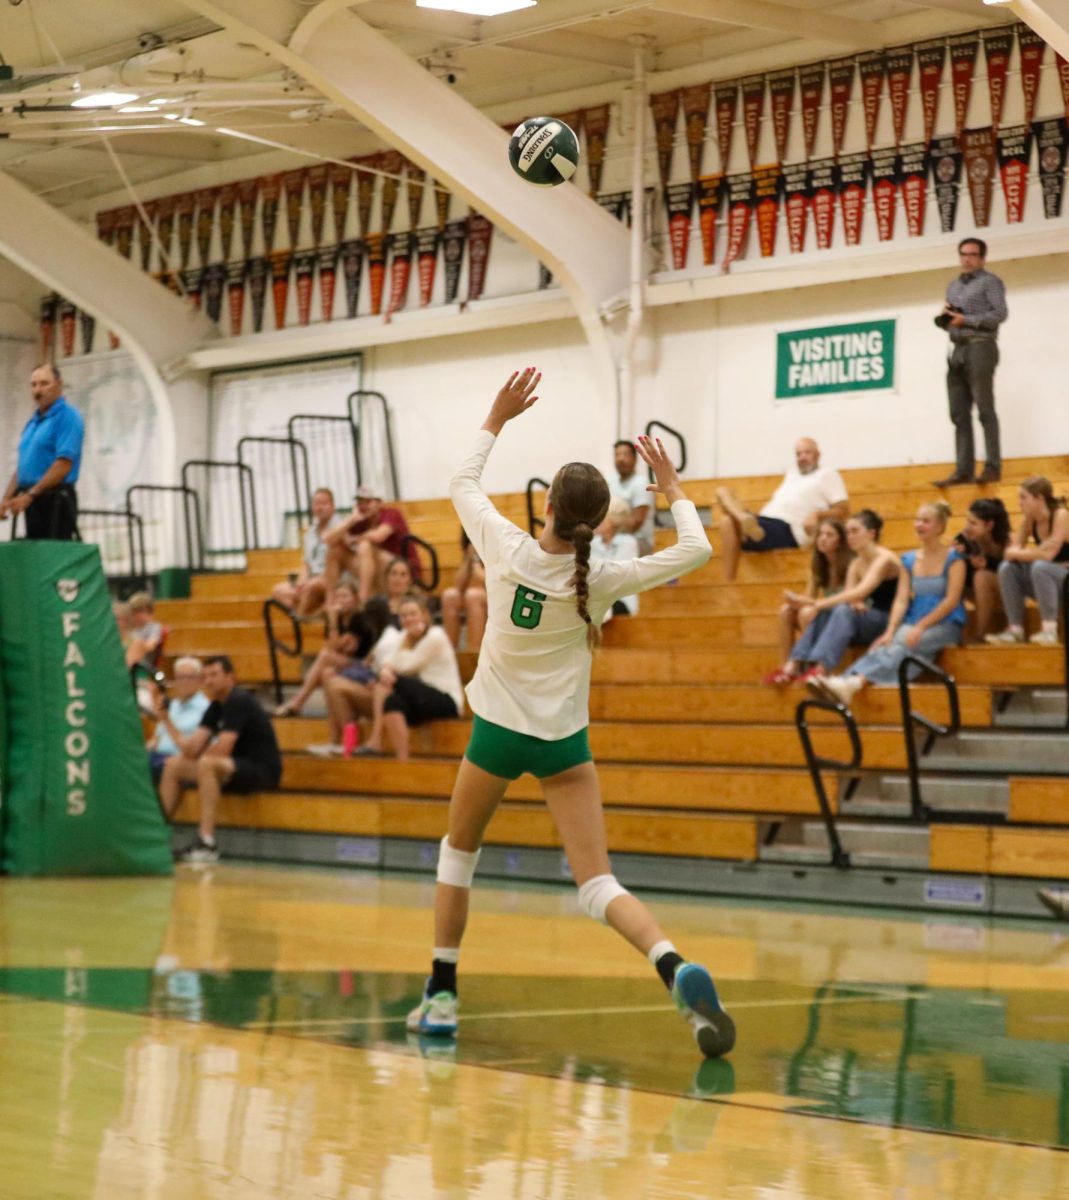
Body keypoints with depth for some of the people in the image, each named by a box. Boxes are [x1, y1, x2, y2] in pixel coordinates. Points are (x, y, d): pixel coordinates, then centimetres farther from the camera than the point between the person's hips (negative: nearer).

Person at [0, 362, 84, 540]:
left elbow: (64, 464, -18)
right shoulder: (33, 422, 19)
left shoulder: (67, 416, -9)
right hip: (34, 501, 9)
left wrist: (29, 495, -20)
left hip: (55, 500, -9)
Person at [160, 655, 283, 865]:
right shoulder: (216, 706, 11)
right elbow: (194, 746, 6)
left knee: (207, 764, -35)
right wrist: (189, 753, -16)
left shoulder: (238, 702, -16)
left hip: (263, 771, -10)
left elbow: (222, 750, -23)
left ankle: (207, 844, -36)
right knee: (173, 765, 6)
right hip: (238, 768, 10)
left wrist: (199, 754, -4)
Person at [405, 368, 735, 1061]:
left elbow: (463, 484, 7)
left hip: (499, 730, 0)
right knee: (598, 885, -5)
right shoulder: (598, 581, -13)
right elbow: (695, 551, -7)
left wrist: (498, 418, 15)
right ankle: (677, 970, -32)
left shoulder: (508, 551, -12)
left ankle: (442, 996, 20)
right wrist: (671, 485, 3)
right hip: (565, 742, 0)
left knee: (459, 852, 23)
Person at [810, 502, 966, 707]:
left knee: (902, 643, -34)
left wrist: (920, 626, -18)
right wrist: (890, 631, -13)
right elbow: (901, 600, 4)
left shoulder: (953, 558, -2)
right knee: (887, 645, -28)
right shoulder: (909, 560, 13)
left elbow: (952, 600, -10)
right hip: (914, 625, 5)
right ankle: (849, 680, -55)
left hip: (947, 626, -5)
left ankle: (854, 683, -57)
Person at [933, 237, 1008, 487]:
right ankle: (964, 470, 1)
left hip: (980, 347, -7)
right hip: (958, 350, 7)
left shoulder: (990, 281, 1)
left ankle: (992, 468, -8)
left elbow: (1000, 314, -11)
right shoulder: (953, 285, 22)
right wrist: (944, 317, 2)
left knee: (985, 410, -8)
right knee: (959, 414, 2)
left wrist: (966, 320, -13)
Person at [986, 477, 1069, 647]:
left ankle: (1050, 630, -34)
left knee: (1040, 567, -34)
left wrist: (1016, 554, -15)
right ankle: (1015, 630, -16)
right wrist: (1013, 553, -25)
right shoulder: (1028, 520, 1)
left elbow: (1047, 554, -28)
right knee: (1007, 568, -12)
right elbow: (1012, 551, -1)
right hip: (1045, 582, 7)